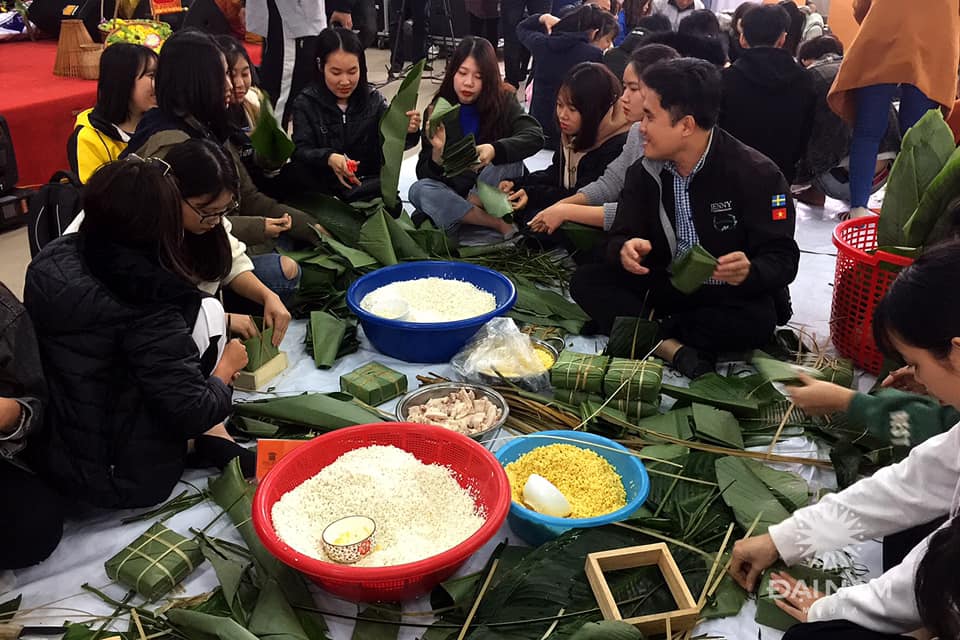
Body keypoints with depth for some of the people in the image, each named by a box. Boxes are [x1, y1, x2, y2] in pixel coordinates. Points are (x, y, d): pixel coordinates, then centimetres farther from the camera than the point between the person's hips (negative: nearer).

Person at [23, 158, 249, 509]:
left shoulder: (50, 260, -6)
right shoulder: (146, 308, -26)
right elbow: (192, 415, -23)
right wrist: (226, 366, -2)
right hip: (125, 481, -7)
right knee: (206, 310, 2)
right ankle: (211, 442, 15)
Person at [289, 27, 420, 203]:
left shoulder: (373, 99, 5)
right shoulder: (306, 103, 1)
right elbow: (301, 151, -11)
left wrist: (408, 132, -32)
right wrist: (328, 158, -34)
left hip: (370, 186, 1)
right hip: (323, 187, 0)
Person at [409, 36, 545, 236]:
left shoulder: (503, 103, -8)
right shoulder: (438, 110, -6)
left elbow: (535, 136, -27)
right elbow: (425, 175, -10)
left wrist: (494, 150, -44)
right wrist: (438, 153, -33)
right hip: (452, 196, 1)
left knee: (509, 153, -27)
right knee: (419, 190, -29)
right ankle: (500, 225, -25)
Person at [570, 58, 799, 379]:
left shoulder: (756, 174, -15)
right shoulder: (645, 171, -2)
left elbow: (783, 260, -16)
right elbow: (619, 237, -3)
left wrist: (749, 272, -40)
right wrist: (625, 250, -29)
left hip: (729, 297, -4)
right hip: (664, 286, 4)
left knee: (757, 321, -36)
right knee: (586, 279, -16)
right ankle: (671, 347, -32)